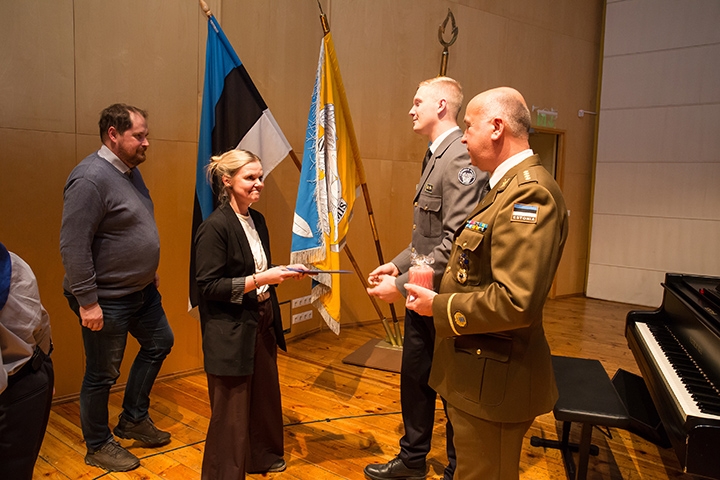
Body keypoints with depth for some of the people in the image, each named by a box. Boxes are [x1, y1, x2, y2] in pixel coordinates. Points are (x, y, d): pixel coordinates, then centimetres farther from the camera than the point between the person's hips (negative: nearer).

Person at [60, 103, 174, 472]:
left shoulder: (130, 170, 6)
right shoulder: (91, 178, -23)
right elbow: (73, 246, -25)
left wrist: (150, 271, 17)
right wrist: (87, 301, -24)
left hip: (141, 290, 10)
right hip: (107, 299, -9)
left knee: (159, 343, 21)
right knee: (102, 375, 7)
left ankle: (133, 419, 36)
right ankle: (98, 446, 28)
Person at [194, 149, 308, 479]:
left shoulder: (257, 220, 8)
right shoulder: (215, 227, -17)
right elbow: (208, 286, -19)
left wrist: (282, 272, 0)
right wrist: (259, 280, -23)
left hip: (262, 324, 8)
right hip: (230, 332, -8)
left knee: (265, 395, 19)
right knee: (232, 411, 4)